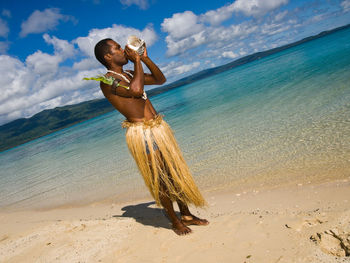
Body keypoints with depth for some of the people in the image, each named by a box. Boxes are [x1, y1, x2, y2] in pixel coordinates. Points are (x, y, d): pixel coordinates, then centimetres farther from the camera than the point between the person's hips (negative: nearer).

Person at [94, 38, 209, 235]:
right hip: (142, 133, -9)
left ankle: (186, 215, 28)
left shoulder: (129, 75, 17)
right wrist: (136, 60, -14)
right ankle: (175, 221, 18)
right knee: (160, 179, 1)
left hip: (159, 128, 9)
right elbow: (136, 89, -29)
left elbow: (161, 80, 22)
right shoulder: (108, 80, -10)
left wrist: (145, 58, 12)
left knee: (176, 171, 13)